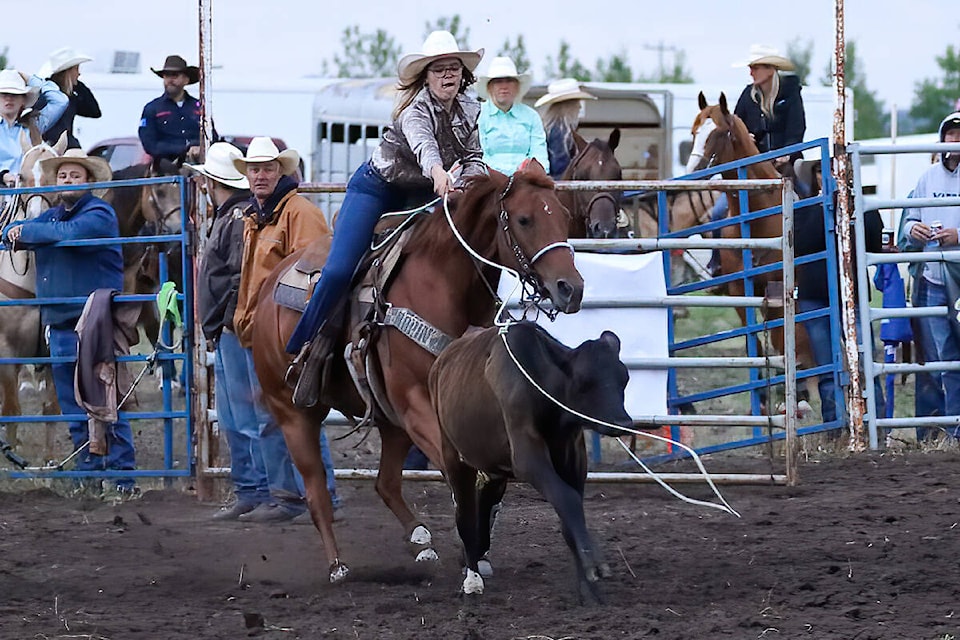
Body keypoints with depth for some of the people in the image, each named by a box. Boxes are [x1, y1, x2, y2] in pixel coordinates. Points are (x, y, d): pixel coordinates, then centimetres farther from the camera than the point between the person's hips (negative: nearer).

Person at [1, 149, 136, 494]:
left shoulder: (99, 213, -6)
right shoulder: (51, 215, 17)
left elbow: (72, 233, -24)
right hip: (60, 326, 7)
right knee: (74, 410, 10)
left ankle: (123, 476, -6)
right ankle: (88, 473, 15)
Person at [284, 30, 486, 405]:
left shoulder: (469, 112, -5)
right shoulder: (415, 111, -26)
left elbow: (474, 158, 0)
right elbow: (422, 144, -46)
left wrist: (471, 181, -24)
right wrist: (438, 172, -68)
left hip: (420, 195, 7)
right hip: (377, 188, -7)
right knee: (339, 271, -17)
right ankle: (307, 348, -5)